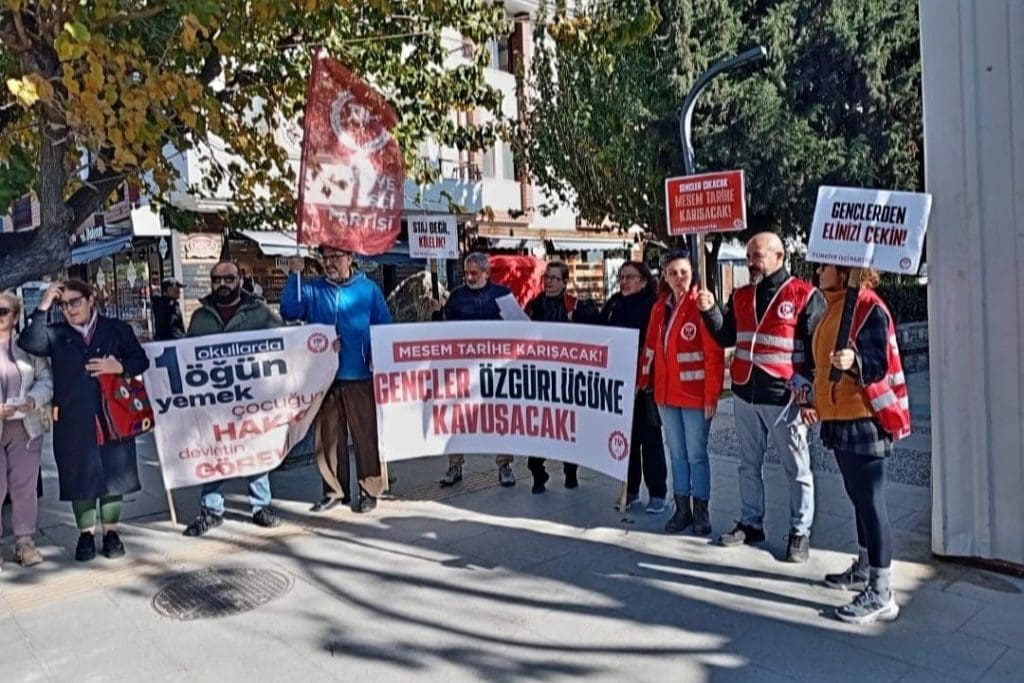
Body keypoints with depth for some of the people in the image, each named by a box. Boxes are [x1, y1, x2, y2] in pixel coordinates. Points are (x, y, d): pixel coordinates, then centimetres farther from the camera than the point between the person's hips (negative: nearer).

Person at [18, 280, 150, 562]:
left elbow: (141, 360, 6)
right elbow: (28, 343, -12)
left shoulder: (117, 329, 7)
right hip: (73, 420, 0)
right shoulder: (56, 335, 7)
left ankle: (111, 532, 19)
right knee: (80, 476, 6)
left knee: (113, 474, 6)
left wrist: (120, 367, -13)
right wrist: (43, 307, -14)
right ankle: (86, 534, 19)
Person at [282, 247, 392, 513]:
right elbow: (289, 312, -5)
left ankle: (369, 489, 13)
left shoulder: (368, 289, 4)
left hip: (360, 376, -2)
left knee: (366, 434, 1)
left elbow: (385, 329, 3)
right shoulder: (312, 289, 9)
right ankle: (333, 489, 21)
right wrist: (294, 277, -11)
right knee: (328, 435, 9)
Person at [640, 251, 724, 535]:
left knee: (696, 454, 4)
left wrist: (712, 396, -16)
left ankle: (701, 511, 17)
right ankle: (682, 509, 24)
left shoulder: (701, 305, -11)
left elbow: (715, 355, -13)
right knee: (677, 454, 13)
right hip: (665, 394, 6)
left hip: (695, 394, -6)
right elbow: (651, 347, 13)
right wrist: (645, 381, 12)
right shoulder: (660, 307, 8)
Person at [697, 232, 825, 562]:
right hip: (745, 395, 6)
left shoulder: (804, 296, -7)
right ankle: (751, 524, 28)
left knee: (797, 469, 6)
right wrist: (711, 311, -4)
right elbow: (726, 337, 13)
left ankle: (800, 532, 18)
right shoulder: (741, 297, 10)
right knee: (749, 464, 15)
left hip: (785, 398, -6)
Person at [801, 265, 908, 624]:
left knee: (870, 502, -6)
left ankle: (881, 594, 1)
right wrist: (817, 402, 20)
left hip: (864, 419, -10)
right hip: (839, 419, 10)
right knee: (859, 498, 20)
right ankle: (864, 568, 33)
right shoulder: (833, 308, 15)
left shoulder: (868, 308, -14)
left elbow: (880, 364, -22)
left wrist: (855, 362, -41)